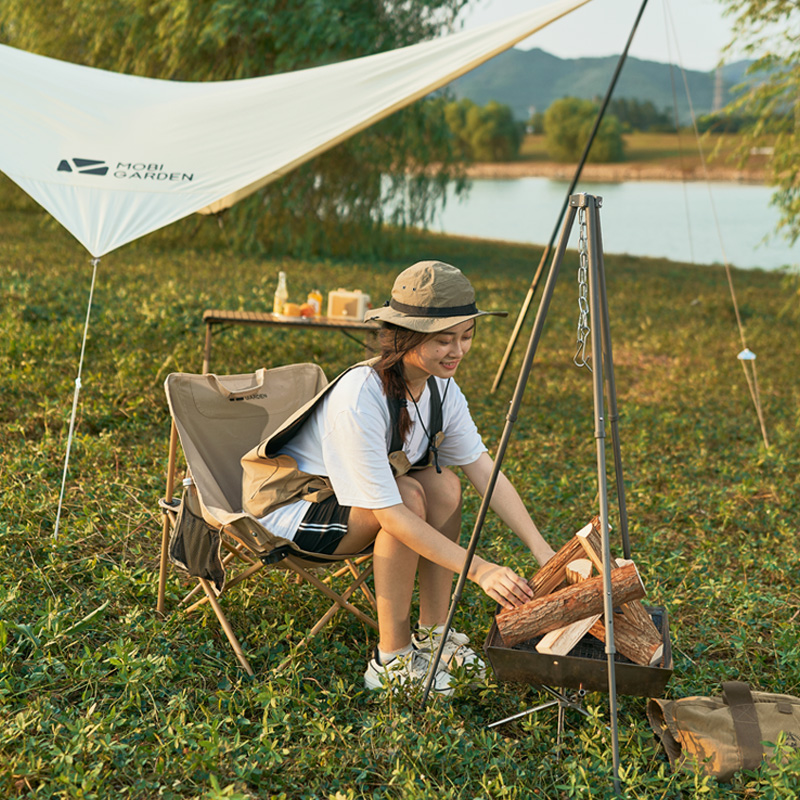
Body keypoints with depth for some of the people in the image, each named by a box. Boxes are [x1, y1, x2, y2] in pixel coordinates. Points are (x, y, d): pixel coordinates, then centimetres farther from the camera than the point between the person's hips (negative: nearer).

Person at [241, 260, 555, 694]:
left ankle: (432, 635, -4)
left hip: (348, 496, 7)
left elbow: (485, 470, -9)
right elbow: (391, 513, -35)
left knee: (443, 483, -16)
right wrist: (479, 569, -37)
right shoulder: (359, 399, -34)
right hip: (286, 507, -7)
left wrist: (543, 550, -17)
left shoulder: (440, 386, -10)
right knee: (409, 494, -29)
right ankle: (391, 660, -18)